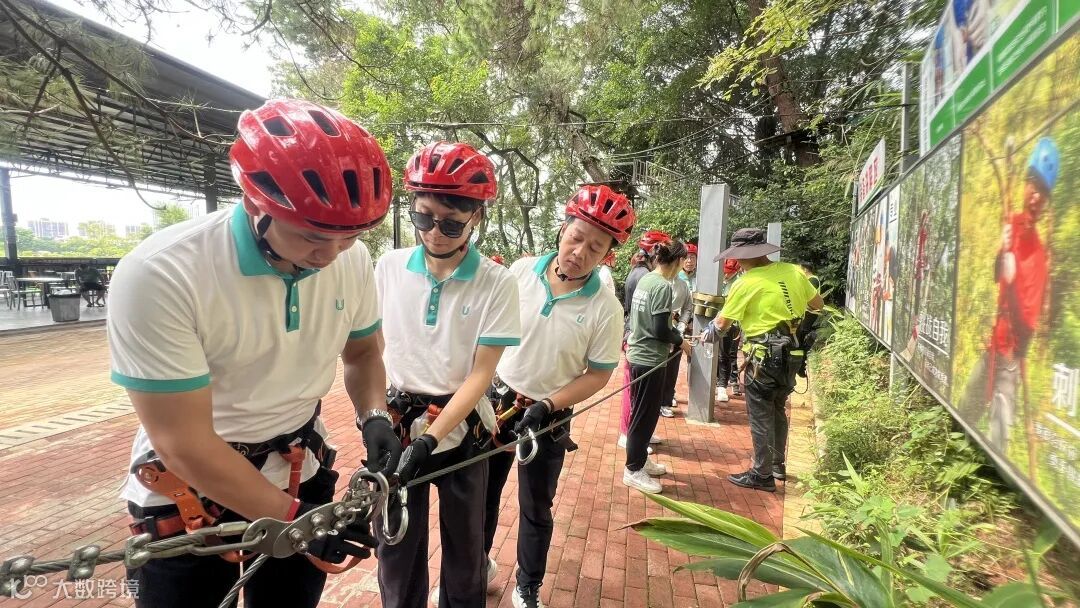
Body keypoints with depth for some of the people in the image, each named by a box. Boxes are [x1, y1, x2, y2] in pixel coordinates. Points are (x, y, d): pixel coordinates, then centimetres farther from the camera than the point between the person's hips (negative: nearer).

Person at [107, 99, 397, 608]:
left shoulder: (352, 261, -13)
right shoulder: (160, 275, -27)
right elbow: (184, 443, -23)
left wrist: (374, 418, -14)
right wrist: (295, 517, -21)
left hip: (300, 471, 4)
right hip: (187, 492, -4)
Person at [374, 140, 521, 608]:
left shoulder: (497, 283, -13)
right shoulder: (389, 266, -4)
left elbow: (481, 373, -14)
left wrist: (430, 438, -20)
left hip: (460, 428, -1)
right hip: (396, 424, 2)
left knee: (463, 543, 17)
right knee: (395, 545, 13)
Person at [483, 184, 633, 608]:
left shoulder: (605, 309, -17)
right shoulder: (520, 271, -11)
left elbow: (598, 375, -9)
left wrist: (547, 405, -19)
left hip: (549, 417, -2)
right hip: (495, 399, 3)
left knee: (536, 510, 15)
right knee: (482, 494, 20)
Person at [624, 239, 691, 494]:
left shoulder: (646, 280, 8)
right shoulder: (663, 286, -19)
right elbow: (661, 331, -22)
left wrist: (674, 332, 16)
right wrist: (681, 341, -4)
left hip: (638, 354, 9)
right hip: (650, 359, -9)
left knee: (643, 413, 19)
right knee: (645, 415, 3)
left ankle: (640, 459, 33)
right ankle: (633, 470, 15)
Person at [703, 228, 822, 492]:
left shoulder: (746, 283, -14)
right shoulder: (794, 271, 3)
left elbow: (722, 324, -4)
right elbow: (818, 304, 17)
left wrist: (710, 332, 17)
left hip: (764, 357, -7)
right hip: (790, 354, 7)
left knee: (760, 416, 4)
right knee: (777, 410, 22)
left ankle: (762, 475, 13)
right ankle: (778, 464, 35)